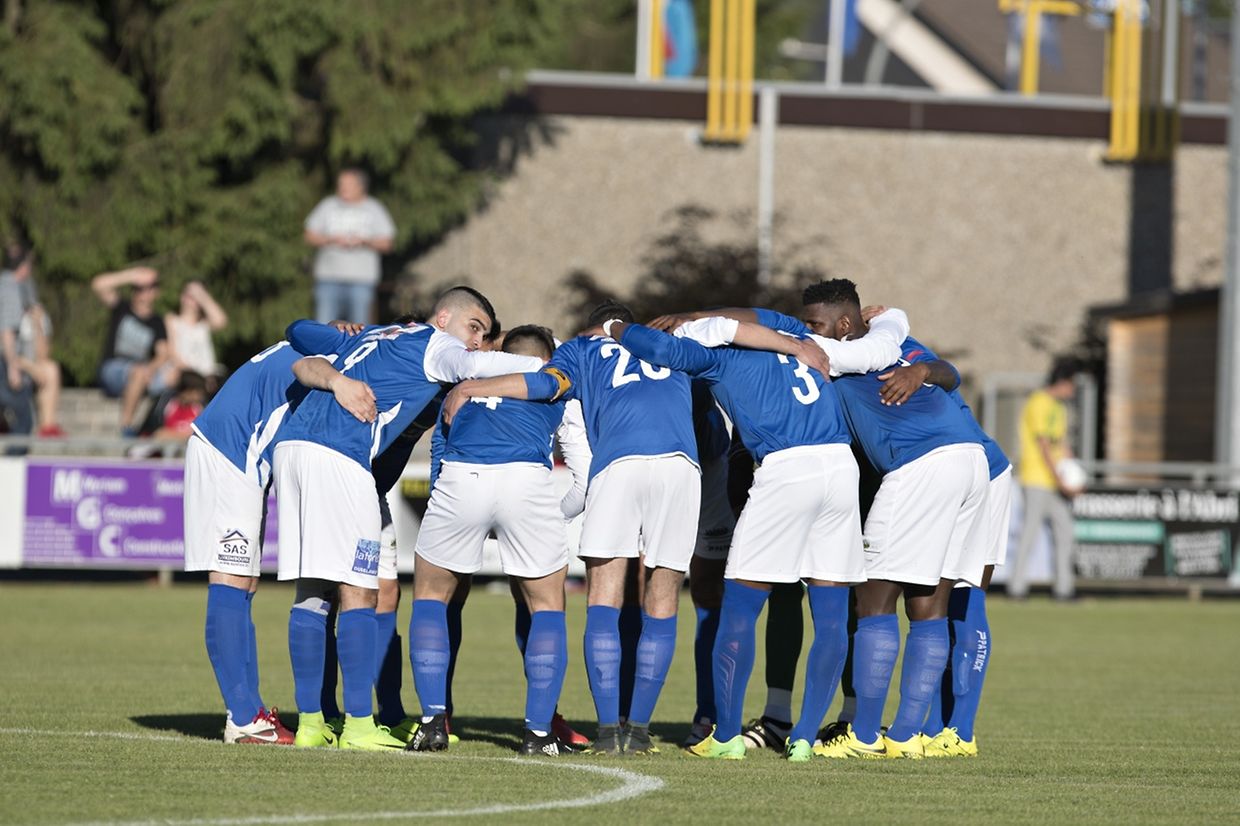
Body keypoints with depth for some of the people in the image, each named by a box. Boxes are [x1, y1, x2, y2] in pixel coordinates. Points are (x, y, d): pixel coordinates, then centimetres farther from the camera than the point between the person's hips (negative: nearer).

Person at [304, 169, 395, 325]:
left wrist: (364, 241, -15)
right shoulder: (328, 206, 11)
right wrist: (332, 239, -11)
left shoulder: (374, 210, 7)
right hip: (328, 278, 1)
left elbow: (385, 244, 3)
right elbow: (310, 236, 7)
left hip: (361, 279, -1)